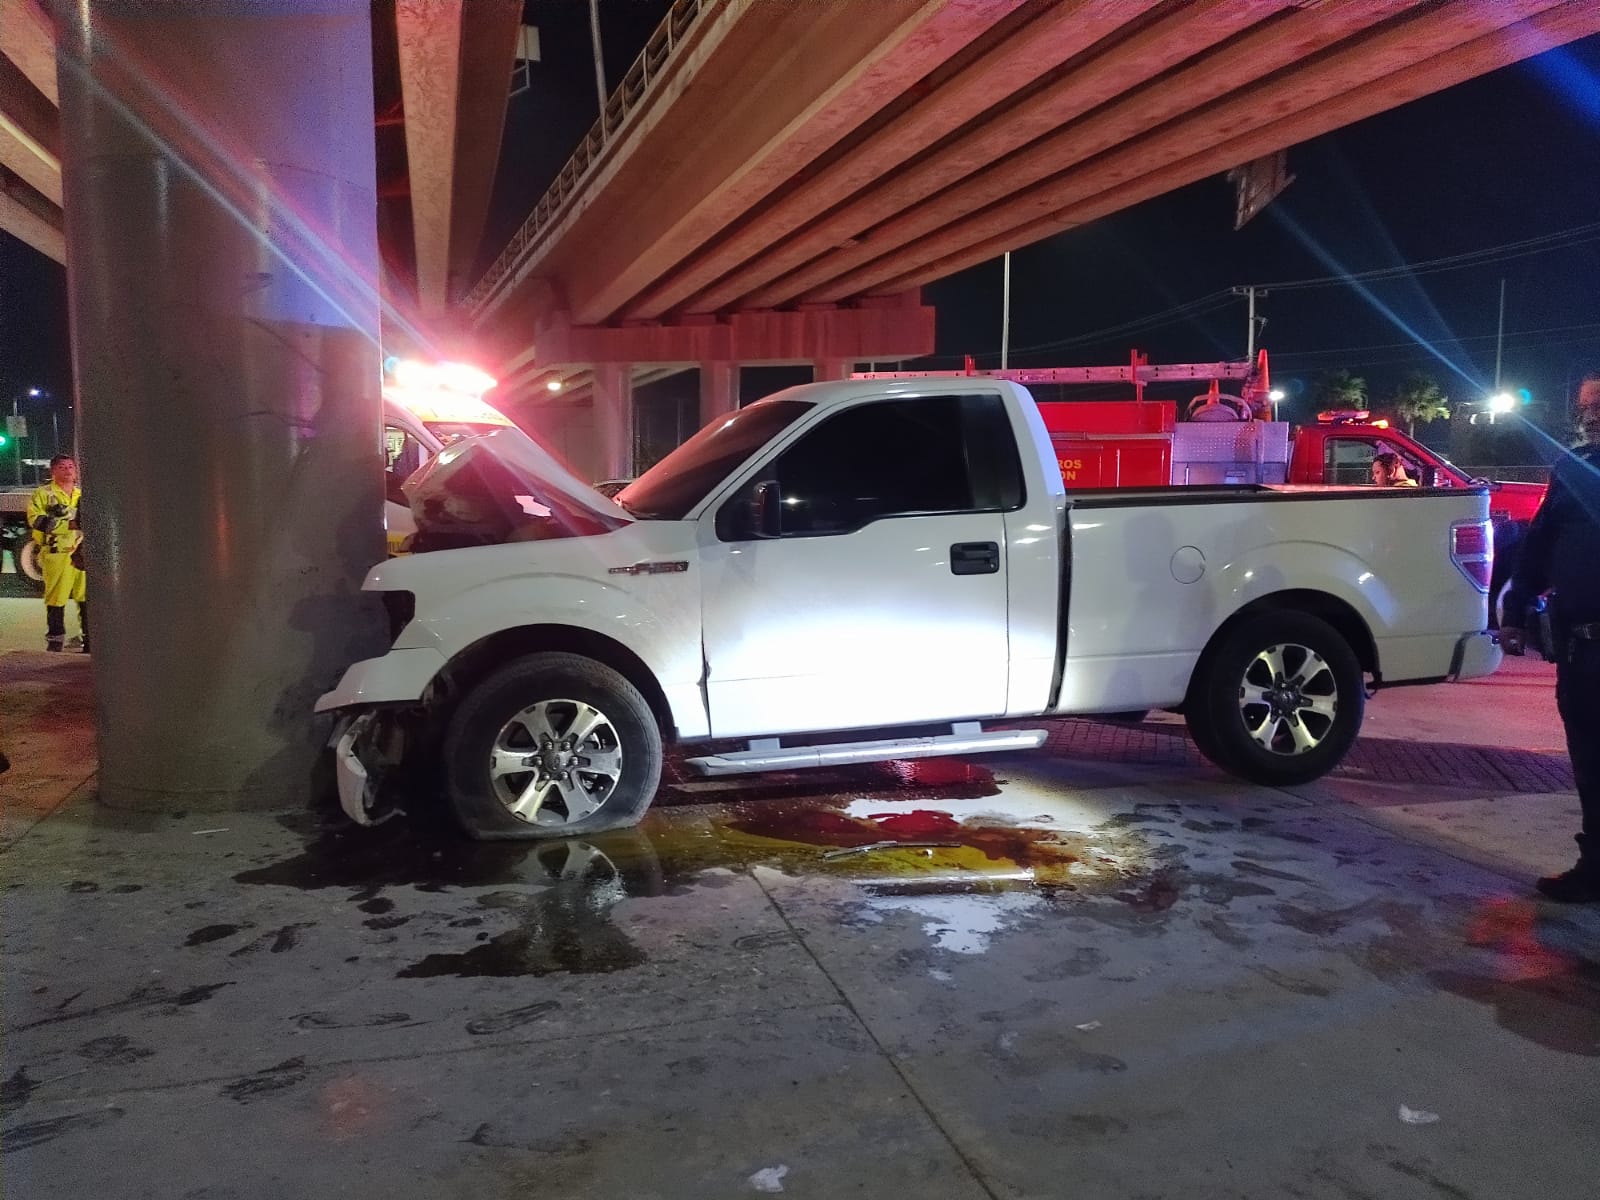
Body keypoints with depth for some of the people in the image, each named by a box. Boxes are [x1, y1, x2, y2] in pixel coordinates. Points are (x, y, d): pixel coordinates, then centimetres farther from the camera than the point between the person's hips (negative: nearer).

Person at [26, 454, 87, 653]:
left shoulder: (82, 494, 20)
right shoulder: (43, 494, 4)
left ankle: (90, 637, 8)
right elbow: (36, 519, -11)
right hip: (57, 553, -4)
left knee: (88, 597, 2)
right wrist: (69, 525, -19)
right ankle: (55, 640, 6)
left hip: (83, 553, 4)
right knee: (56, 598, -2)